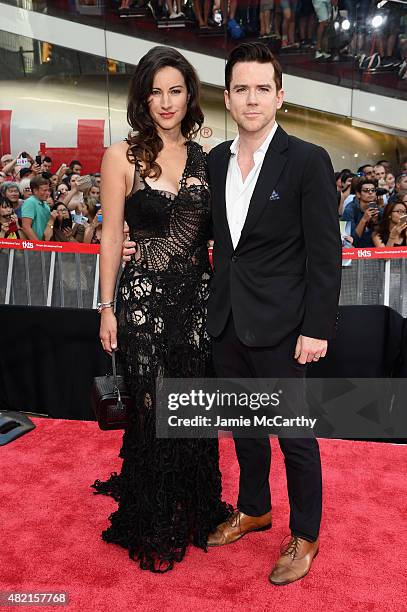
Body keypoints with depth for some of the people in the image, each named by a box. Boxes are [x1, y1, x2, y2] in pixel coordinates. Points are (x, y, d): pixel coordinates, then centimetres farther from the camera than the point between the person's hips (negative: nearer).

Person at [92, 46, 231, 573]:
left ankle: (196, 511, 37)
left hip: (198, 296, 4)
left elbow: (212, 230, 11)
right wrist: (107, 308, -4)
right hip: (145, 298, -3)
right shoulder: (122, 156, -3)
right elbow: (111, 236, -2)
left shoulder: (204, 155, 7)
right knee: (152, 411, 7)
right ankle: (152, 525, 31)